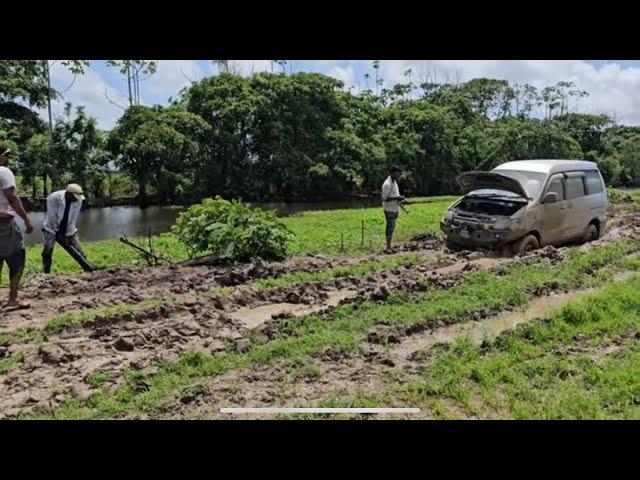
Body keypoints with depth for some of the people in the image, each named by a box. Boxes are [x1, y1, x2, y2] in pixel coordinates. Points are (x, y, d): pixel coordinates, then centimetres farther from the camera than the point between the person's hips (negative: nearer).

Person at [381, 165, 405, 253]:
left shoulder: (394, 182, 13)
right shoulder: (387, 184, -17)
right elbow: (384, 198, -20)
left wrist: (400, 198, 4)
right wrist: (397, 198, -21)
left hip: (395, 208, 9)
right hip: (389, 209, -9)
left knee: (392, 227, 10)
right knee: (390, 227, -6)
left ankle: (389, 247, 14)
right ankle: (388, 247, -1)